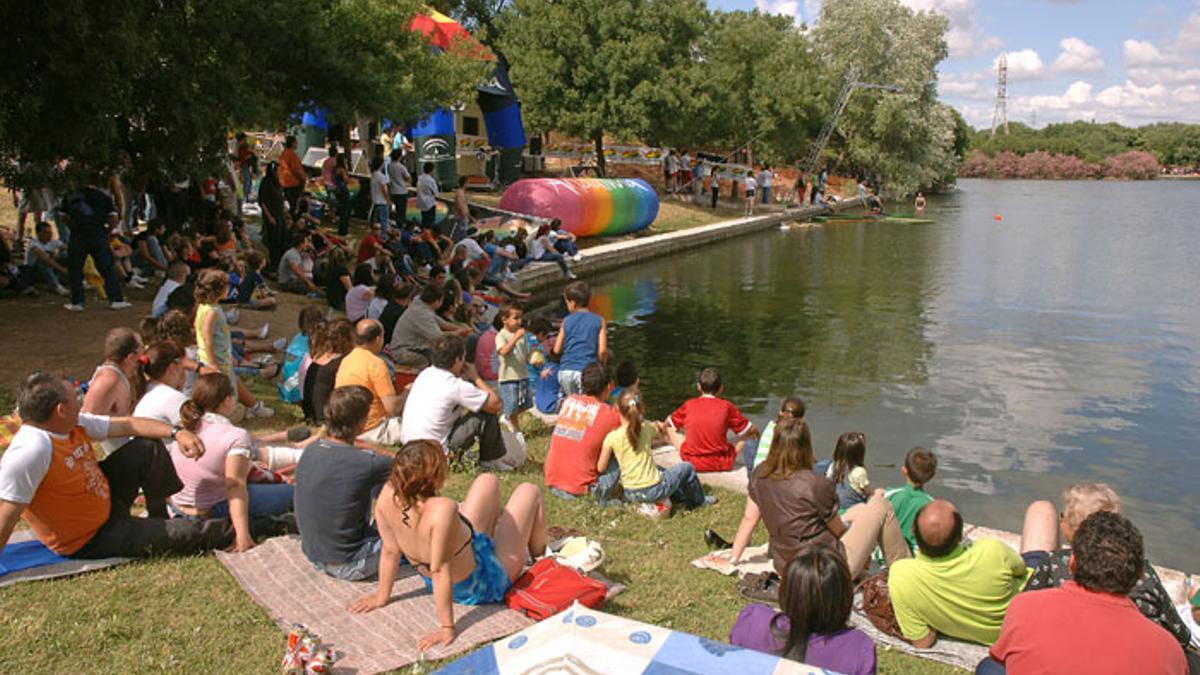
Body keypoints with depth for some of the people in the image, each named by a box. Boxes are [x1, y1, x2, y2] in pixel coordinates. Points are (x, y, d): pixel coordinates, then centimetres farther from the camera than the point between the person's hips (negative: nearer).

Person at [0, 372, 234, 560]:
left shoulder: (74, 425, -6)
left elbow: (127, 424, 1)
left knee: (148, 451, 8)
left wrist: (176, 433, -10)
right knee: (183, 534, -11)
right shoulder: (31, 451, -33)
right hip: (88, 541, -9)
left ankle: (161, 519, 20)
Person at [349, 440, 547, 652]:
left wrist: (382, 596, 0)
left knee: (488, 482, 21)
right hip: (485, 586, -6)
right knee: (529, 492, 13)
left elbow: (390, 550, -14)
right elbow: (439, 571, -40)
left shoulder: (388, 496, -26)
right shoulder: (442, 509, -45)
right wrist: (447, 628, -32)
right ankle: (540, 560, 42)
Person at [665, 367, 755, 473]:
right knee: (747, 436, 19)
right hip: (721, 464, 1)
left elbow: (668, 423, 14)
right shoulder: (726, 406, -5)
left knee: (671, 429, 19)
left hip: (692, 463, -1)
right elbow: (751, 431, 3)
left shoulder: (688, 405, -3)